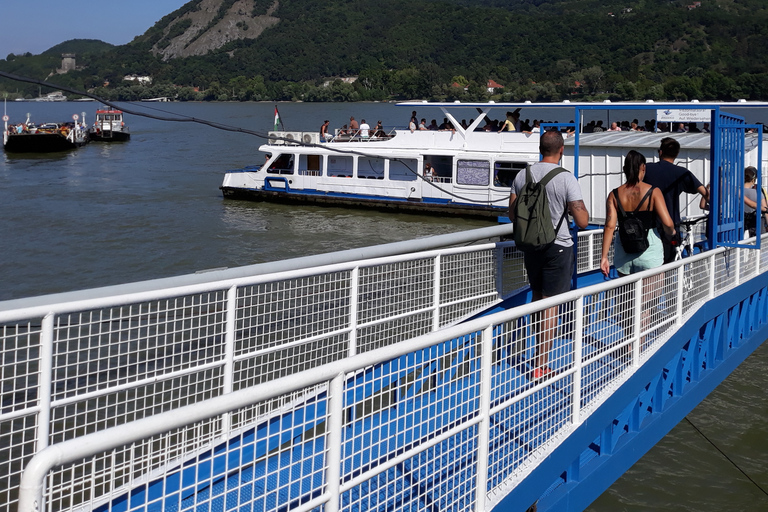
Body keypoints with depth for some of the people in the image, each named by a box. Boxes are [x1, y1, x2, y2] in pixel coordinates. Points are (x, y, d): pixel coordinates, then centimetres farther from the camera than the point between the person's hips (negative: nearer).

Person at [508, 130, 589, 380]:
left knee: (537, 299, 20)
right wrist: (583, 208, 4)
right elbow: (582, 221, -17)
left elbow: (512, 214, 7)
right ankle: (541, 365, 1)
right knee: (551, 305, 0)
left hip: (531, 245, 5)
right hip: (558, 247, -5)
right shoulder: (566, 179, -16)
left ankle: (538, 356, 31)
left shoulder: (522, 175, 0)